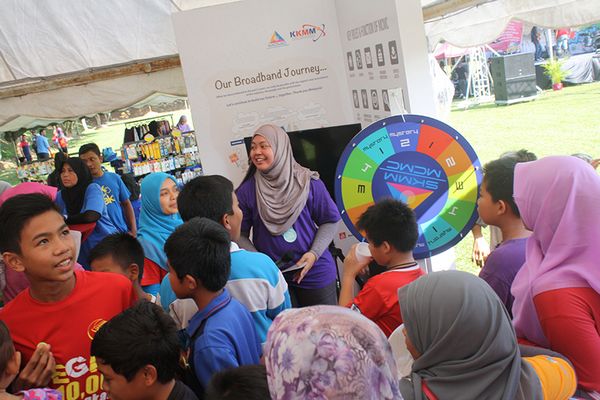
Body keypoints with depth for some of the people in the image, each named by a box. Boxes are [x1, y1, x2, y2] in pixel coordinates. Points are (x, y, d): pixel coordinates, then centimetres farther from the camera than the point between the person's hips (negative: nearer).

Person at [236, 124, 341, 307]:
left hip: (314, 273, 1)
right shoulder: (246, 191, -7)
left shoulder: (308, 183, -8)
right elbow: (240, 234, -2)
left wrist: (314, 254, -12)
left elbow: (330, 220, 0)